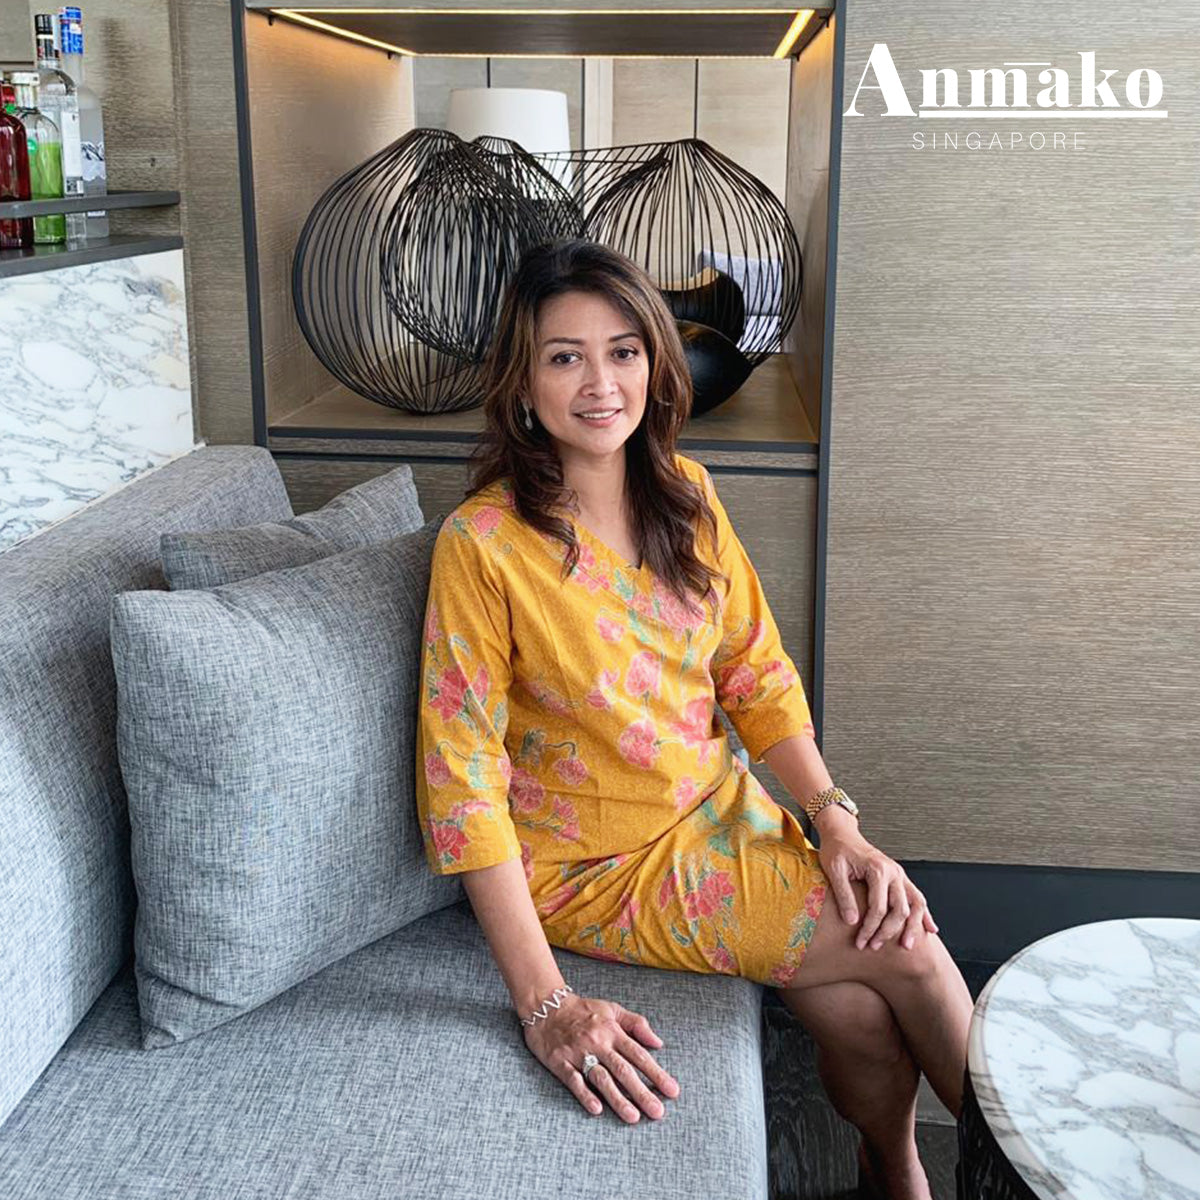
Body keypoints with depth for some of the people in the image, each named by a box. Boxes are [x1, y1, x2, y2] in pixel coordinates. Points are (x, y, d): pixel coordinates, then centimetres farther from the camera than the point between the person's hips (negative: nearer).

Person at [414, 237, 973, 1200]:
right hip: (597, 870, -5)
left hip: (726, 815, 5)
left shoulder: (687, 496, -1)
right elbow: (463, 773, -20)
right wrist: (545, 1004, -26)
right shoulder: (483, 542, -19)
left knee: (862, 1016, -15)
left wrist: (836, 821, -9)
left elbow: (757, 675, 5)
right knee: (903, 950, -14)